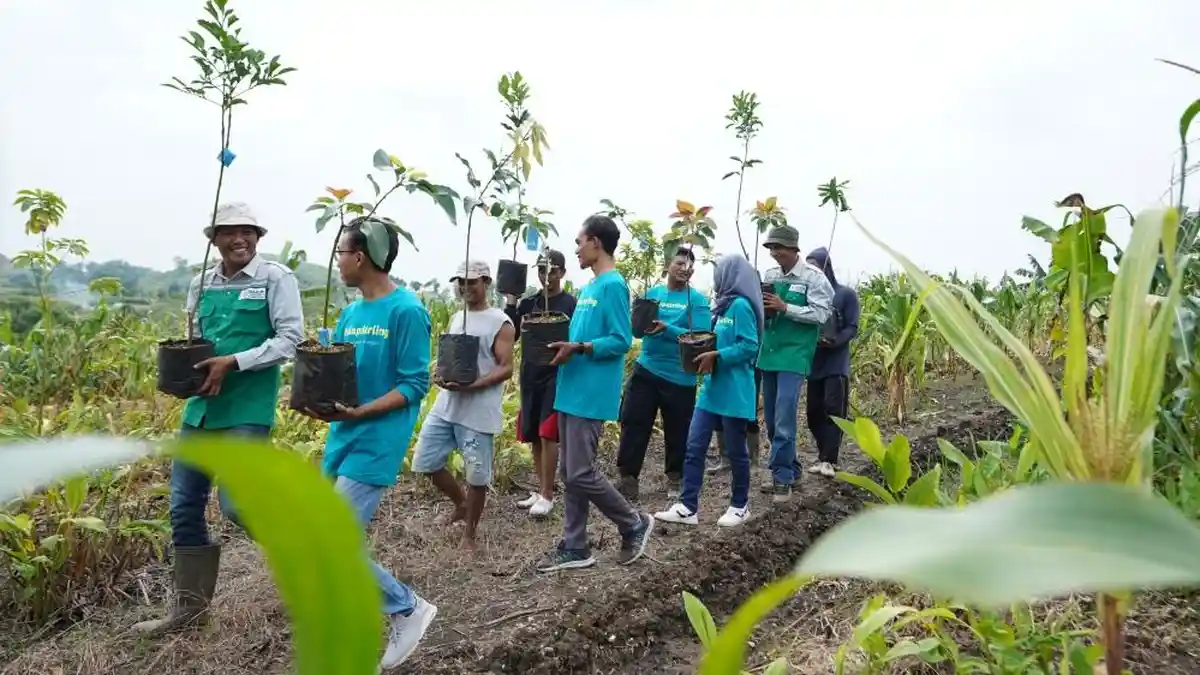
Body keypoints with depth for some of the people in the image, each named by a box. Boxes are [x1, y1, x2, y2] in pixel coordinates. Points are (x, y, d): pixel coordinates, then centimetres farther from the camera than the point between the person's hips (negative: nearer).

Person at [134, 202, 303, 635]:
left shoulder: (277, 278, -5)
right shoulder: (201, 284, 13)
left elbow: (290, 339, -11)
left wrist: (233, 363, -18)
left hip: (247, 410, -7)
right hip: (201, 406, 7)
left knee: (237, 505, -13)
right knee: (184, 507, 9)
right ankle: (190, 607, 23)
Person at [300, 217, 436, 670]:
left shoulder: (406, 311, -13)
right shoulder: (350, 314, 11)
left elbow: (415, 385, -15)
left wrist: (358, 412, -23)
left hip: (375, 443, -8)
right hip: (342, 440, 8)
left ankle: (409, 610, 8)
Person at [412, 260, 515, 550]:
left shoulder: (500, 322, -7)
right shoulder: (456, 318, 15)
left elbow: (506, 368, -12)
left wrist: (471, 386, -24)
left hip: (479, 412, -7)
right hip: (446, 405, 7)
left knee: (476, 475, 1)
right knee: (425, 462, 8)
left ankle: (469, 534, 20)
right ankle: (461, 504, 31)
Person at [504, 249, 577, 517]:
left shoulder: (570, 304, -4)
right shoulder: (529, 303, 9)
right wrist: (511, 300, -8)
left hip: (556, 376, -5)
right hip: (530, 376, 6)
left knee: (547, 435, -9)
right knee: (533, 436, 10)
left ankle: (548, 495, 1)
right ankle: (542, 490, 22)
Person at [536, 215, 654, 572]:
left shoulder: (613, 285, -13)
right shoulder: (589, 287, 16)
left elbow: (621, 341, -18)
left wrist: (578, 348, -24)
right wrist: (564, 345, 6)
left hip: (591, 395, -10)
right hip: (571, 392, 10)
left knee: (581, 474, -6)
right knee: (569, 473, 11)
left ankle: (635, 525, 14)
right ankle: (574, 548, 19)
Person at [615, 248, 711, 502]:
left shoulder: (697, 299, -4)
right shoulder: (651, 293, 7)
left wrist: (666, 328, -25)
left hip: (680, 376, -2)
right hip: (646, 370, 2)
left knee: (677, 431, 10)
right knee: (633, 424, 0)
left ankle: (675, 478, 29)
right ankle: (628, 478, 10)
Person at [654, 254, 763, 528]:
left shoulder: (741, 305, -13)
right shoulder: (723, 306, 15)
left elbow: (750, 347, -19)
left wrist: (716, 356, -22)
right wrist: (703, 349, 5)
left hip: (734, 391, -9)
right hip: (712, 388, 9)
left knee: (736, 451, 6)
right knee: (695, 447, 4)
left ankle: (740, 506, 22)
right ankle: (688, 507, 7)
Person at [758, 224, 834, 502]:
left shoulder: (813, 277, -7)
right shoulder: (769, 275, 9)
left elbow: (820, 314, -13)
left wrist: (784, 307, -20)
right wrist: (759, 307, -6)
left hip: (794, 356, -6)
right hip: (769, 354, 6)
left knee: (784, 419, -10)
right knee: (772, 419, 12)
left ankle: (782, 478, -1)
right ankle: (789, 469, 26)